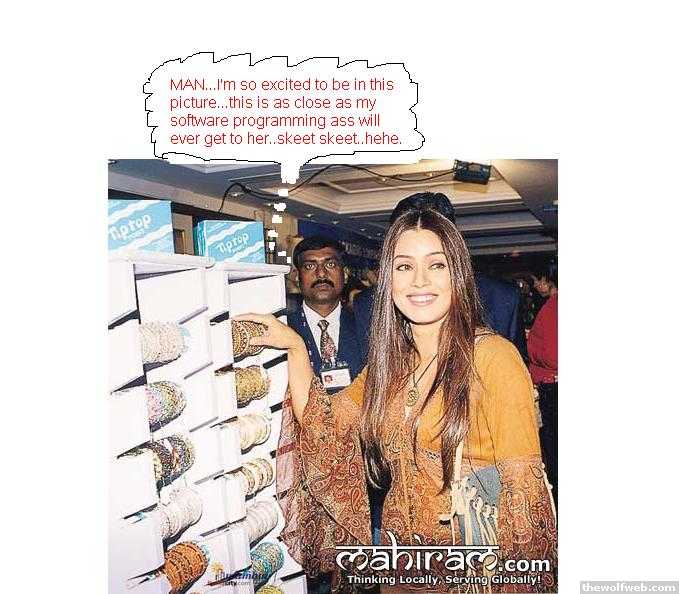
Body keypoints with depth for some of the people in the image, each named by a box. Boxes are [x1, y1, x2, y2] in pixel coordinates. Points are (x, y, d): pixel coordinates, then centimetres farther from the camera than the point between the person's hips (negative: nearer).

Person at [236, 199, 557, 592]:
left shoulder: (494, 357, -19)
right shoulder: (389, 361, 1)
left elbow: (524, 490, -17)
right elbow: (323, 430, 0)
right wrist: (296, 349, -3)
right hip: (401, 556, 6)